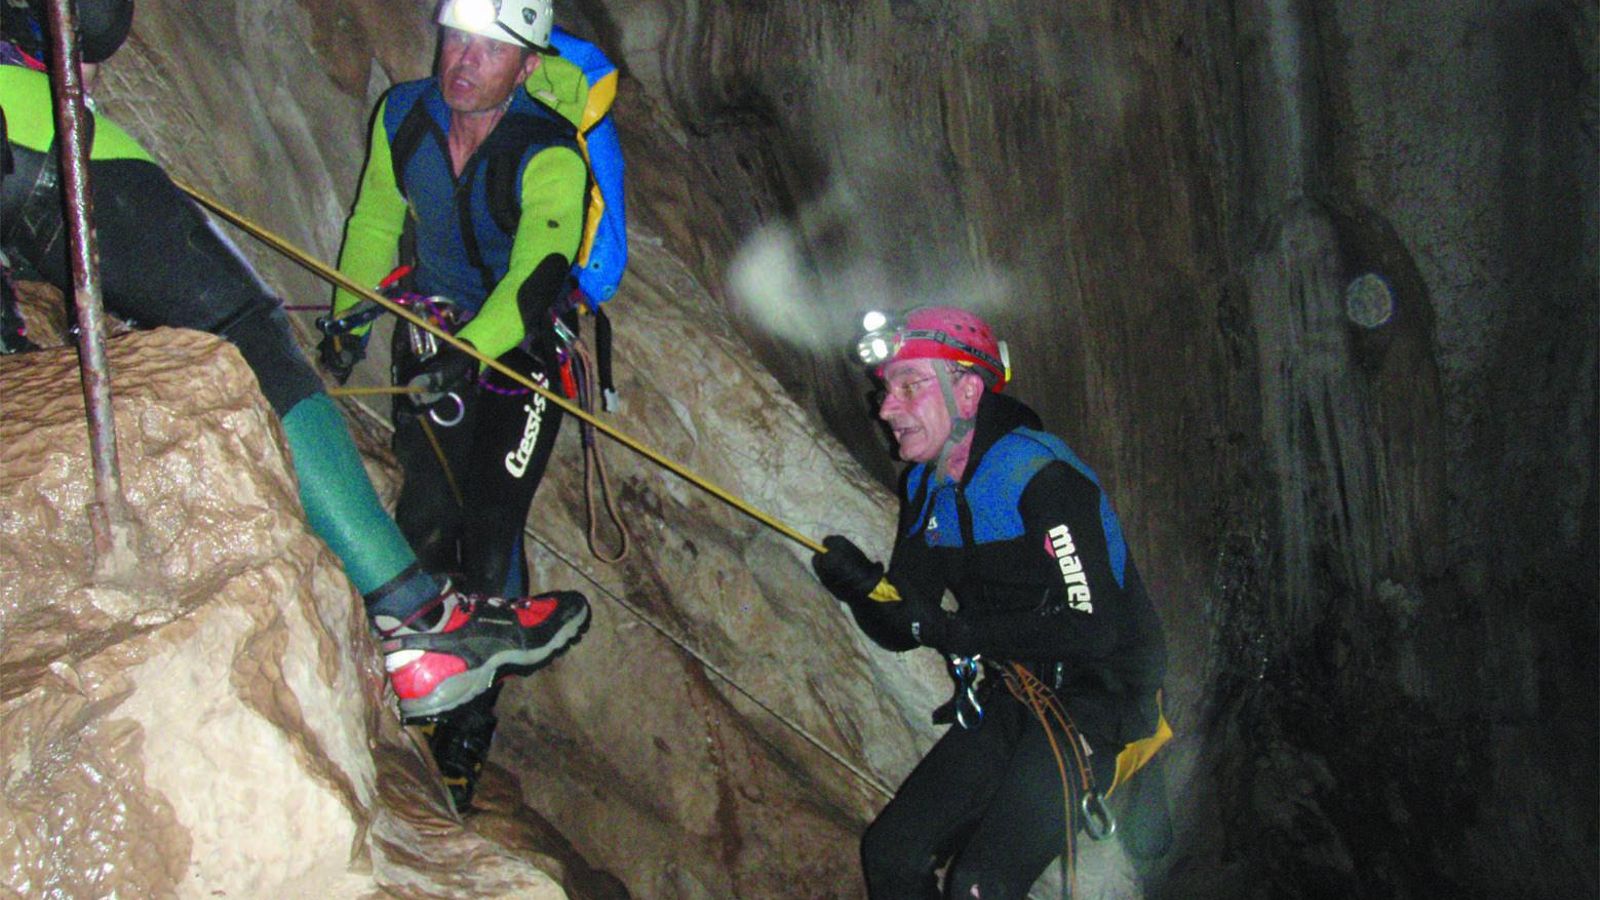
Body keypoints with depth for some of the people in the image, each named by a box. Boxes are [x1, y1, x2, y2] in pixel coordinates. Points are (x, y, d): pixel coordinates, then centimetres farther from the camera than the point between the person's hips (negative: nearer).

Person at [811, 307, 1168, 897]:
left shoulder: (1042, 478, -20)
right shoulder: (925, 486, 6)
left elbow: (1093, 628, -25)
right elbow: (902, 630, 7)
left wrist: (954, 631, -23)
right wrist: (861, 587, -16)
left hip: (1096, 700, -8)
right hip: (1013, 701, 8)